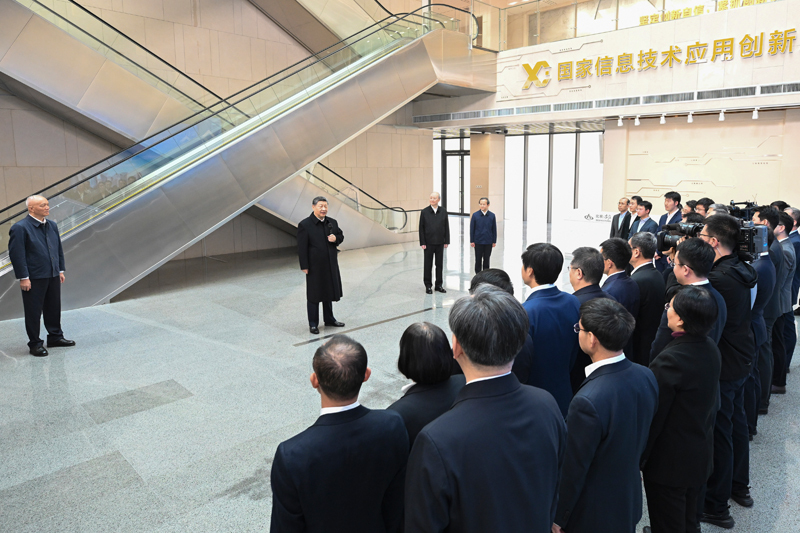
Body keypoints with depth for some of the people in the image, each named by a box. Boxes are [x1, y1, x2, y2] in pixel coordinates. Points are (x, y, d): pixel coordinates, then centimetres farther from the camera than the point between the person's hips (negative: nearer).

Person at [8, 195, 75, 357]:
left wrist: (60, 270, 14)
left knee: (54, 308, 16)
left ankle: (55, 336, 30)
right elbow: (16, 254, -14)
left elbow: (59, 249, 17)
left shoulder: (52, 226, 10)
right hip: (34, 278, -7)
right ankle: (35, 343, 15)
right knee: (34, 311, 4)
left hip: (53, 276, 7)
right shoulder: (20, 228, -12)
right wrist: (23, 277, -16)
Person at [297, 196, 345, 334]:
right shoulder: (305, 225, -13)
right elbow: (302, 248, -13)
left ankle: (329, 319, 35)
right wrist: (304, 266, -15)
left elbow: (341, 236, 17)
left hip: (331, 266, 6)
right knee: (314, 296, 5)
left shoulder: (332, 222, 4)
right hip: (315, 267, -6)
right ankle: (313, 324, 17)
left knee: (329, 293, 19)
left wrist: (336, 238, -8)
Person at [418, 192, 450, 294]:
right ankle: (428, 286, 14)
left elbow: (446, 227, 6)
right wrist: (422, 243, -8)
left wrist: (446, 241, 1)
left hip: (440, 243, 2)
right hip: (428, 243, -2)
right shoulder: (424, 212, -2)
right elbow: (421, 228, -2)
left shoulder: (443, 212, 4)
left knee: (440, 265, 8)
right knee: (428, 265, 5)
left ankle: (439, 285, 18)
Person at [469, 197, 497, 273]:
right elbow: (472, 229, 0)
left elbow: (494, 229, 5)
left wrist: (494, 241, 4)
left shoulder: (492, 215, 0)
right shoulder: (475, 215, -3)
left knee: (486, 260, 10)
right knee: (478, 260, 6)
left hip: (488, 242, 1)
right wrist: (472, 241, -3)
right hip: (478, 241, -1)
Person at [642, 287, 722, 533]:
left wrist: (637, 461, -11)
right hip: (701, 455, 8)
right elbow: (711, 400, 9)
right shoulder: (711, 348, -4)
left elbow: (652, 418, -23)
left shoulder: (670, 360, -30)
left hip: (669, 462, -8)